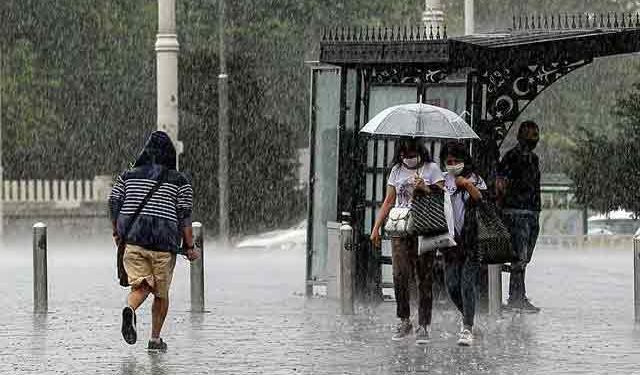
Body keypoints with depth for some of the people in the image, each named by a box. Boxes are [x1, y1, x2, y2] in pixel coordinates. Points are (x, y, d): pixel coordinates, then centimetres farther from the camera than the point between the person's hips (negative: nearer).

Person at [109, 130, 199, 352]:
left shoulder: (128, 176, 10)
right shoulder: (179, 181, 2)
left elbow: (114, 203, 5)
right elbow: (184, 215, -3)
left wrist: (116, 232, 18)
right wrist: (189, 246, 1)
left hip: (132, 240, 2)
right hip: (164, 242, -2)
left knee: (141, 286, -1)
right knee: (161, 292, 13)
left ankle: (130, 309, -34)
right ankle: (155, 339, 16)